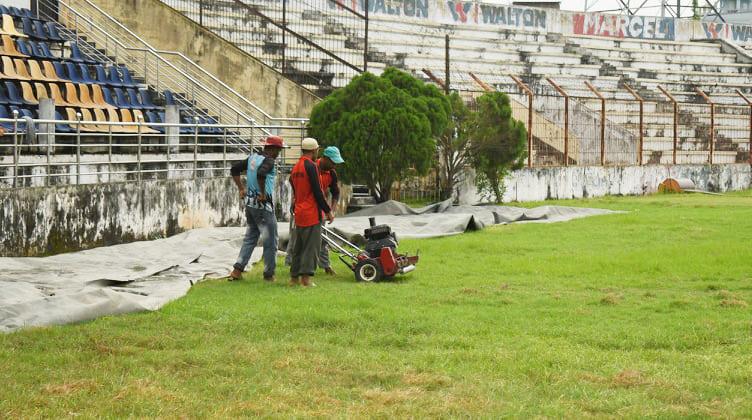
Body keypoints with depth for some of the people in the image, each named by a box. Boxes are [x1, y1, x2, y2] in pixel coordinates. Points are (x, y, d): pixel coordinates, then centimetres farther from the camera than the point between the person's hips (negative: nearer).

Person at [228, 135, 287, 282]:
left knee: (250, 237, 16)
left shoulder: (252, 158, 9)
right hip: (263, 204, -8)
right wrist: (263, 193, -23)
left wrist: (241, 188, 14)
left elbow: (234, 169, 15)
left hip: (250, 203, 8)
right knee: (271, 240, 3)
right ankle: (269, 274, 7)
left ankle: (237, 270, 9)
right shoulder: (268, 161, -15)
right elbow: (260, 174, -35)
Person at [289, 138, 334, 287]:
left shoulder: (295, 168, 14)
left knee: (298, 246, 14)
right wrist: (328, 211, -10)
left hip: (299, 213, 9)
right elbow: (317, 191, -17)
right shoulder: (311, 166, -14)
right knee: (312, 246, -6)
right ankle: (306, 277, -11)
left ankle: (294, 277, 16)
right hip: (311, 213, -9)